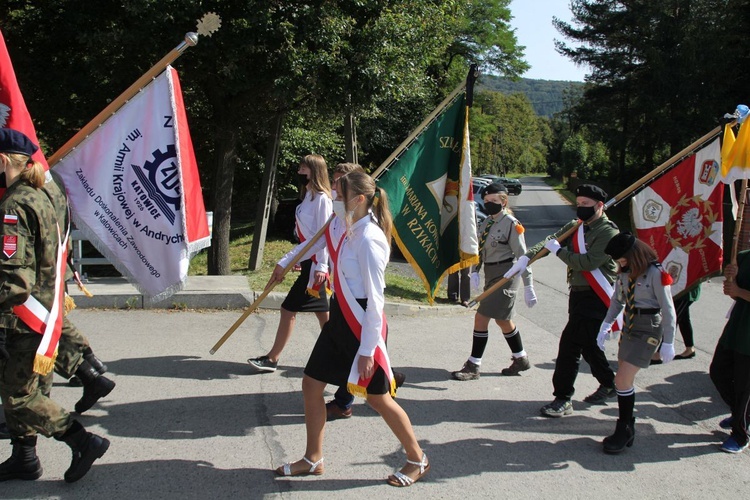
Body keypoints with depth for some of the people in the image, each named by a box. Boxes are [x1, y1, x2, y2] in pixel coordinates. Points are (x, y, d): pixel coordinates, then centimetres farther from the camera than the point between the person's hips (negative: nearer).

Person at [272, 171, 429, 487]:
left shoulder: (368, 239, -21)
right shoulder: (350, 232, 4)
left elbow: (375, 299, -21)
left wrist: (367, 349, -20)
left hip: (363, 325, -9)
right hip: (340, 320, 9)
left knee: (377, 397, 3)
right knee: (311, 383, 11)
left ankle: (417, 460, 22)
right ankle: (312, 459, 25)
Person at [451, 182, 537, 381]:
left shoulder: (511, 224, -14)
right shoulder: (487, 222, 9)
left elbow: (522, 256, -15)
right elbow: (480, 249, 12)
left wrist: (528, 286, -16)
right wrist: (475, 271, -3)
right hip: (491, 275, 9)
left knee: (481, 318, -9)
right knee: (503, 320, 18)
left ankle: (473, 366, -1)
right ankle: (521, 359, 34)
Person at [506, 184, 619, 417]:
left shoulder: (608, 232, -14)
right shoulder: (575, 226, 10)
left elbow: (588, 262, -23)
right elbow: (550, 240, 2)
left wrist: (559, 251, -13)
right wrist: (527, 257, -15)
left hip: (595, 299, -8)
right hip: (578, 294, 8)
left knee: (570, 343, -11)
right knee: (587, 343, 16)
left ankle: (563, 399, -4)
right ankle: (608, 384, 37)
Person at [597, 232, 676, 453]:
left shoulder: (655, 273, -18)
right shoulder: (625, 272, 3)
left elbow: (668, 310, -13)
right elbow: (617, 300, 13)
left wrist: (668, 342, -11)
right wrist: (606, 325, 1)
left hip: (648, 329, -7)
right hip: (629, 325, 7)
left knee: (623, 380, -10)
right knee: (625, 380, 9)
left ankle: (624, 430, 5)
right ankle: (627, 429, 21)